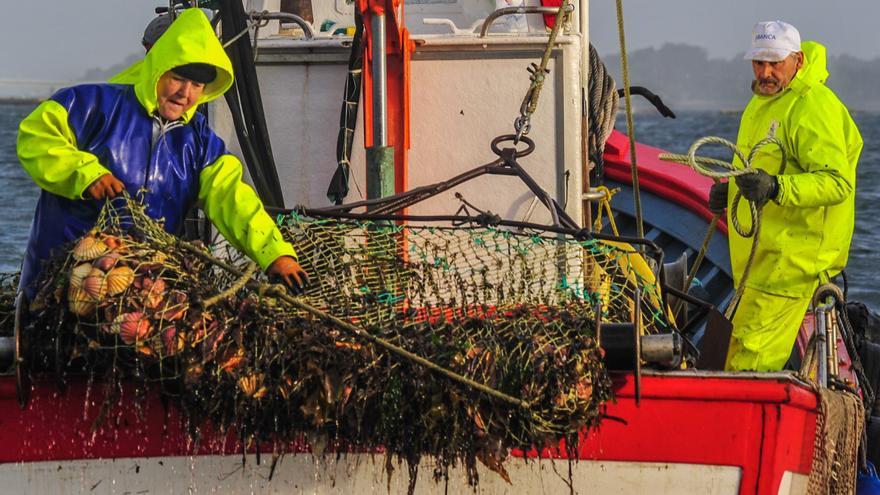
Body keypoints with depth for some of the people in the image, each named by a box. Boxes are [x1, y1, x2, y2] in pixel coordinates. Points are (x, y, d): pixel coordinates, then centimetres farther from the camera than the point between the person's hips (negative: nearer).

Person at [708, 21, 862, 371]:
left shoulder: (813, 108, -17)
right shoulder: (763, 102, 16)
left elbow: (837, 182, -26)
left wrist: (776, 188, -38)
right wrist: (728, 190, 15)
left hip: (791, 257, -10)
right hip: (762, 251, 10)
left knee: (753, 349, -14)